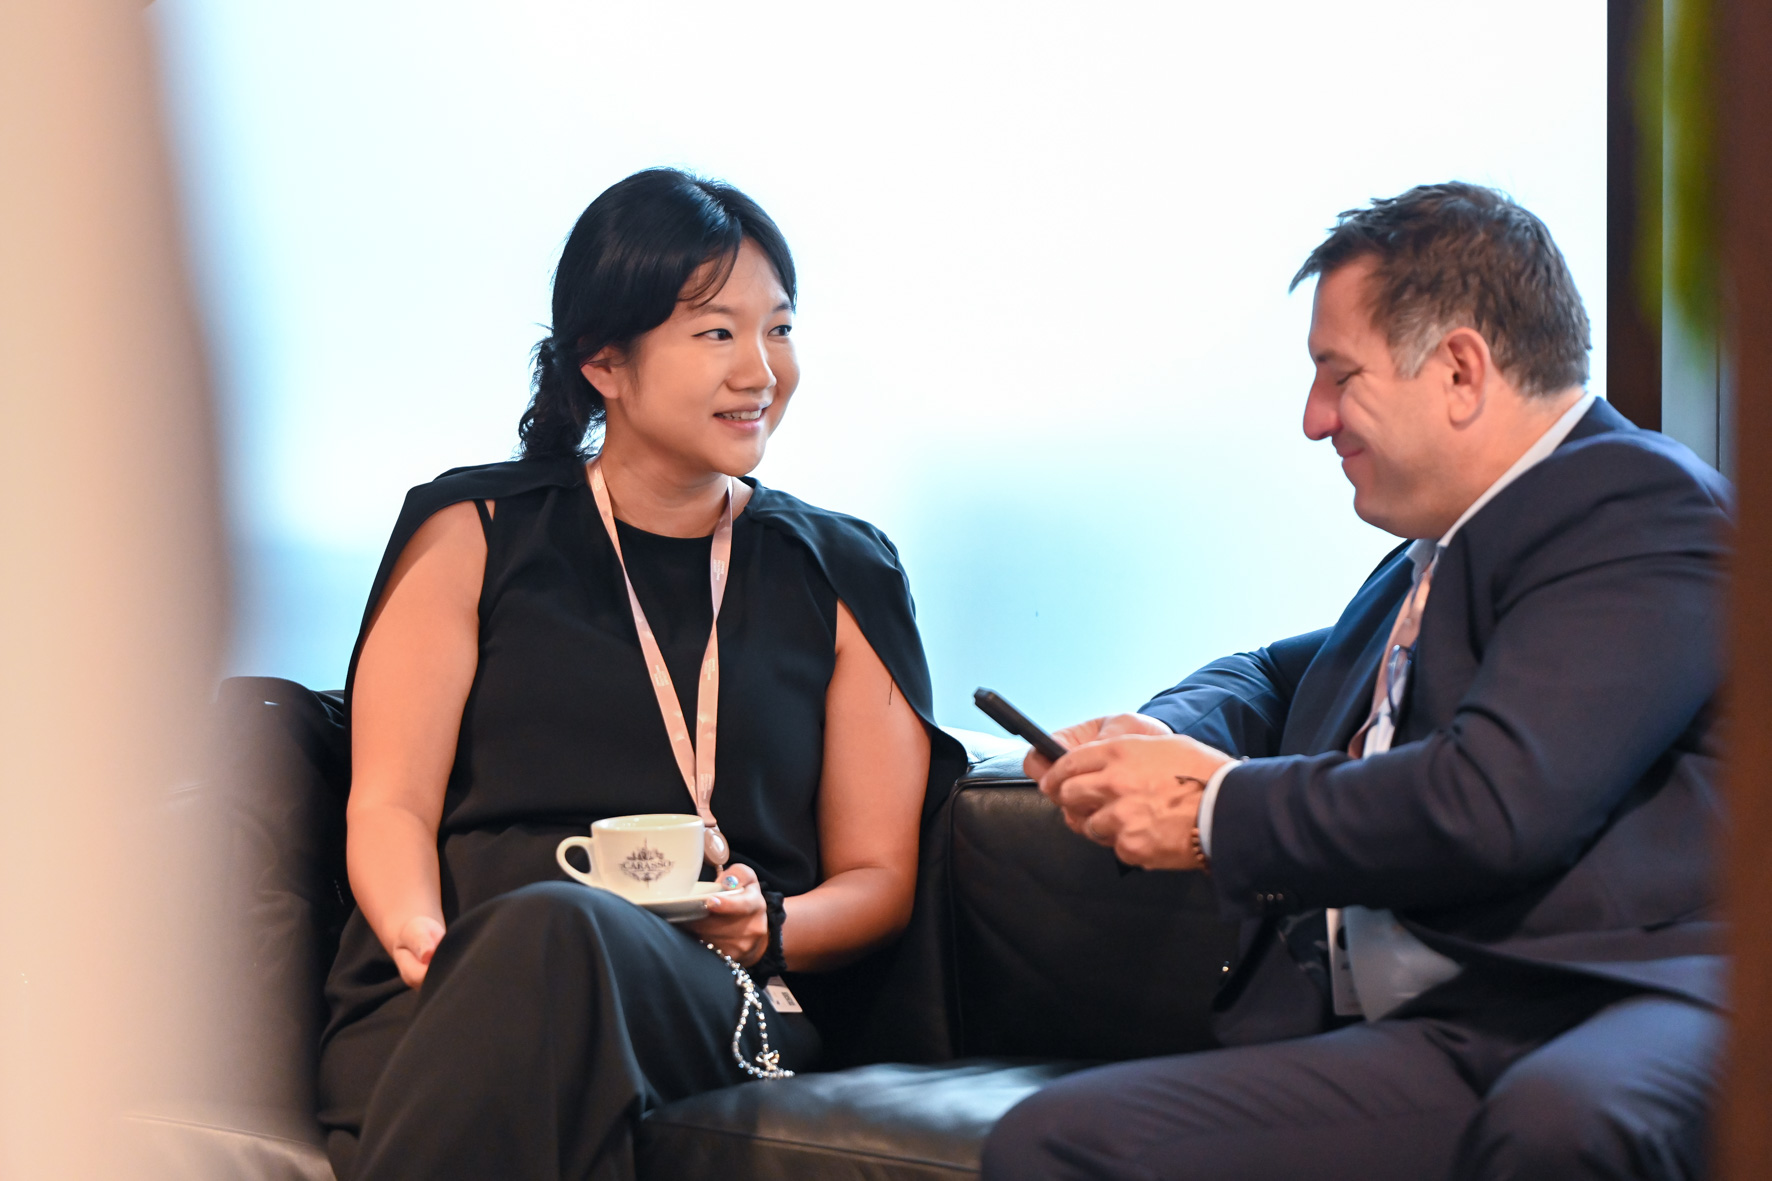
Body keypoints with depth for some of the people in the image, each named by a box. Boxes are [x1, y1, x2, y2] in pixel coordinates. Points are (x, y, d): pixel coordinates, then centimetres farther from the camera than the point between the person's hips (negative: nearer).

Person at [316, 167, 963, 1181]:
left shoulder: (842, 576, 21)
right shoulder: (474, 532, 17)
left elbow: (879, 876, 19)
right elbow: (389, 804, 8)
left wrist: (765, 928, -5)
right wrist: (422, 937, -16)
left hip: (713, 1004, 0)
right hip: (443, 1001, 0)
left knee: (556, 936, -37)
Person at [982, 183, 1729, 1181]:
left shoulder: (1646, 506, -4)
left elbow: (1497, 805, -17)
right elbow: (1279, 675, 43)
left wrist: (1218, 807, -3)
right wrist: (1167, 736, 17)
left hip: (1617, 1009, -8)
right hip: (1414, 1046, 8)